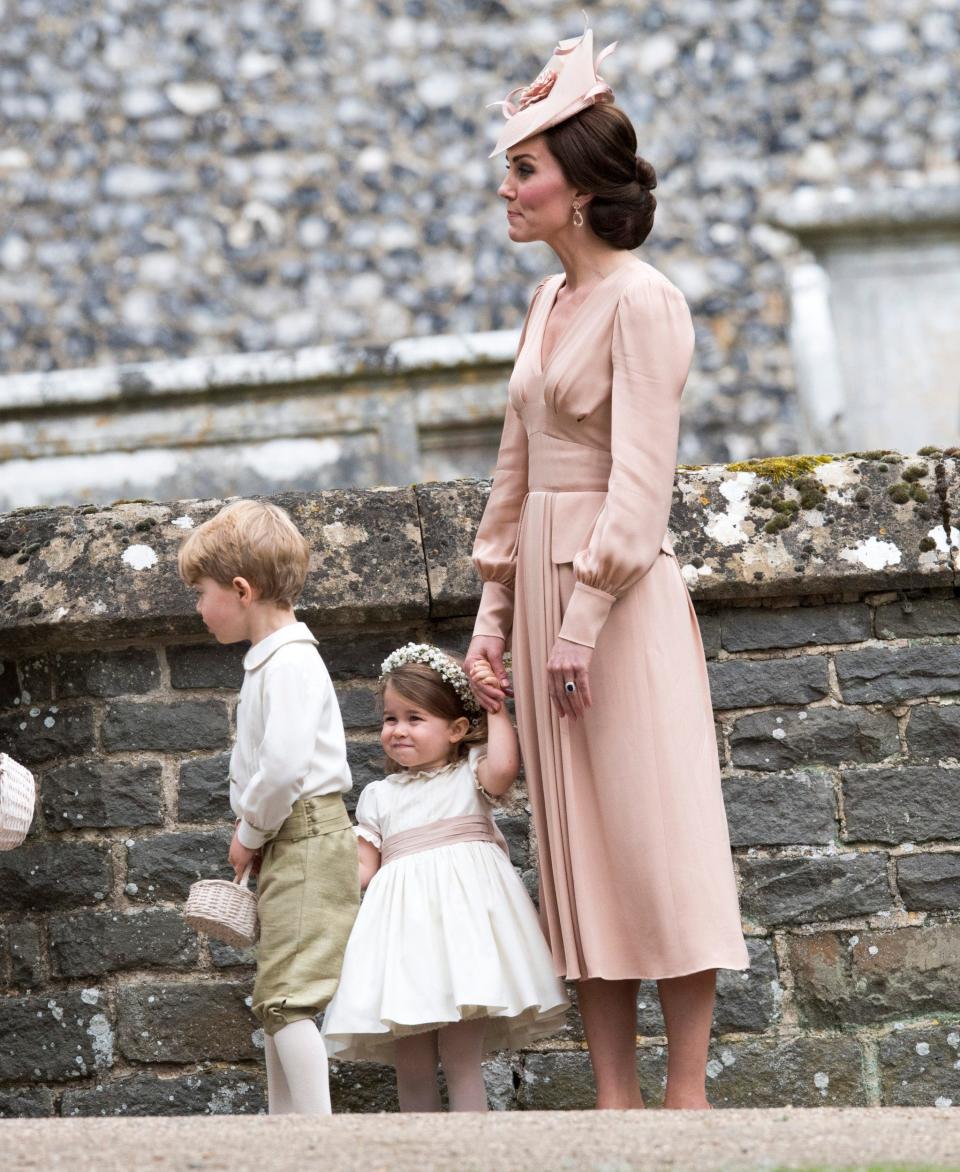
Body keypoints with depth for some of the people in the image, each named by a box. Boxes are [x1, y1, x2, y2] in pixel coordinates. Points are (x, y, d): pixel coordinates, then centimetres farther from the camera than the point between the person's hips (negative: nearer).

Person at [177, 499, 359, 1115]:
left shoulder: (289, 662, -14)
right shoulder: (271, 660, 18)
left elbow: (284, 764, -25)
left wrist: (250, 833, -12)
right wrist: (253, 834, 11)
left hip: (307, 842, -11)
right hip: (287, 848, 11)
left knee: (288, 996, -15)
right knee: (276, 999, 11)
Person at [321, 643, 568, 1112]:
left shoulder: (470, 771, 10)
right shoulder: (377, 796, 19)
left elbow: (503, 766, -14)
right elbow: (363, 868, 17)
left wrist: (495, 708, -1)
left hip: (462, 911, -3)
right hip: (405, 916, 3)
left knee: (461, 1058, -10)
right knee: (411, 1064, 0)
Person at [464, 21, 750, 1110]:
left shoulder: (641, 300, -10)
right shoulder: (550, 303, 14)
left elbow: (639, 477, -16)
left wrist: (584, 620, -19)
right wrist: (494, 610, 13)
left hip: (621, 590, -8)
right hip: (544, 583, 8)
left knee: (654, 827, -6)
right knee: (575, 839, 6)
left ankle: (687, 1092, -3)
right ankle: (614, 1098, 8)